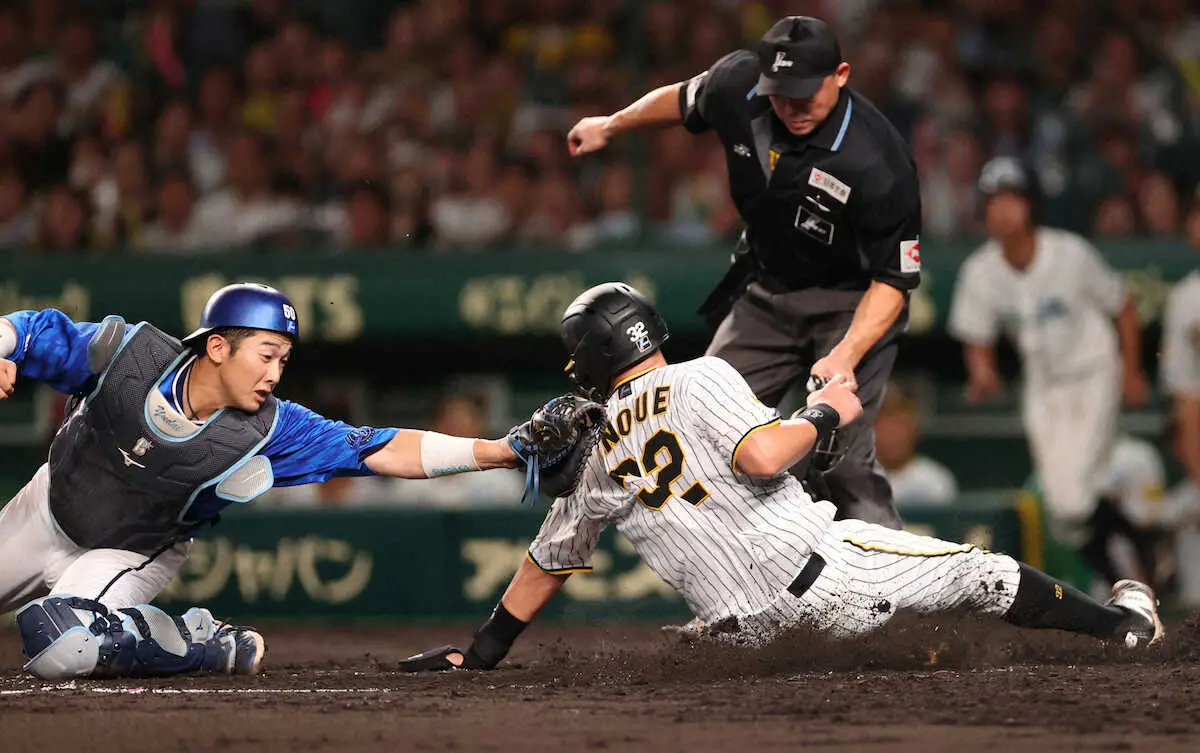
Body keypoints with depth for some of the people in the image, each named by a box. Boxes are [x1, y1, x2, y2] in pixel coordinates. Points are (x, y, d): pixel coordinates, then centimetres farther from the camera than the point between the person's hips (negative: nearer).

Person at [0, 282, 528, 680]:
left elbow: (383, 452, -31)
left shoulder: (267, 432, -28)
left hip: (137, 554, -3)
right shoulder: (129, 353, -28)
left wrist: (494, 452, -39)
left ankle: (209, 645, -9)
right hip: (47, 512, 3)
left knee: (59, 651, -28)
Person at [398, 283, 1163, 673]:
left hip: (746, 619, 4)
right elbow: (762, 456, -19)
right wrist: (824, 415, -2)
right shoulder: (699, 381, -2)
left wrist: (482, 654, 32)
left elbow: (546, 565, 21)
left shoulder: (599, 461, 14)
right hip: (819, 569, -4)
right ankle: (1122, 623, 15)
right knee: (977, 570, 9)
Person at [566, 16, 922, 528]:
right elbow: (684, 101, 9)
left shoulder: (878, 163, -31)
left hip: (852, 304, -6)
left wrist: (845, 356, -37)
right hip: (766, 290, 6)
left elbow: (894, 278, -24)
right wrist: (611, 126, 25)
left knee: (841, 456, -21)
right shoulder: (738, 84, -16)